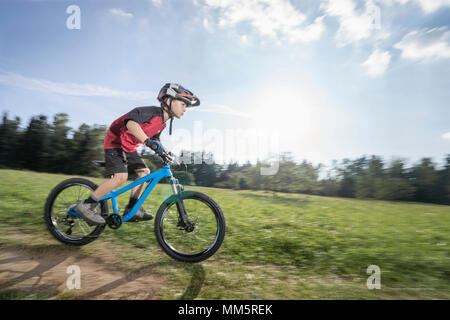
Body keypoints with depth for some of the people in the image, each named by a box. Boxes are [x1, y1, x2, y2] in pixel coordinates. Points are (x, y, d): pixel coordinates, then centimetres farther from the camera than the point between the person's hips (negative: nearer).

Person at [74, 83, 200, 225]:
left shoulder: (162, 124, 5)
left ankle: (131, 209, 11)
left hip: (129, 148, 10)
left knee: (144, 172, 5)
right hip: (116, 142, -10)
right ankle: (86, 205, -8)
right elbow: (131, 122, -42)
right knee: (121, 176, -22)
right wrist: (148, 141, -52)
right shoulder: (152, 112, -24)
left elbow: (155, 141, 19)